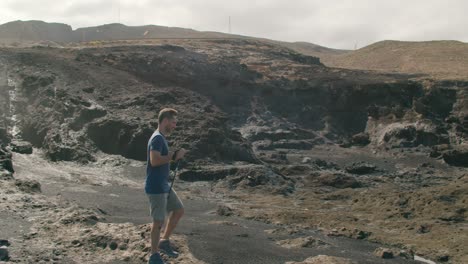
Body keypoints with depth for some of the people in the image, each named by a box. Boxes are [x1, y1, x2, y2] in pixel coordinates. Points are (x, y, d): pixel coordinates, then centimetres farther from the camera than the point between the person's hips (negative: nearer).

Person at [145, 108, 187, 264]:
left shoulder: (162, 138, 13)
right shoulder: (157, 138, -18)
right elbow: (154, 160, -31)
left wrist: (174, 157, 7)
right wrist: (174, 155, -23)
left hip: (164, 186, 10)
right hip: (155, 188, -10)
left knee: (179, 210, 18)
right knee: (159, 221, -1)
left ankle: (164, 241, 29)